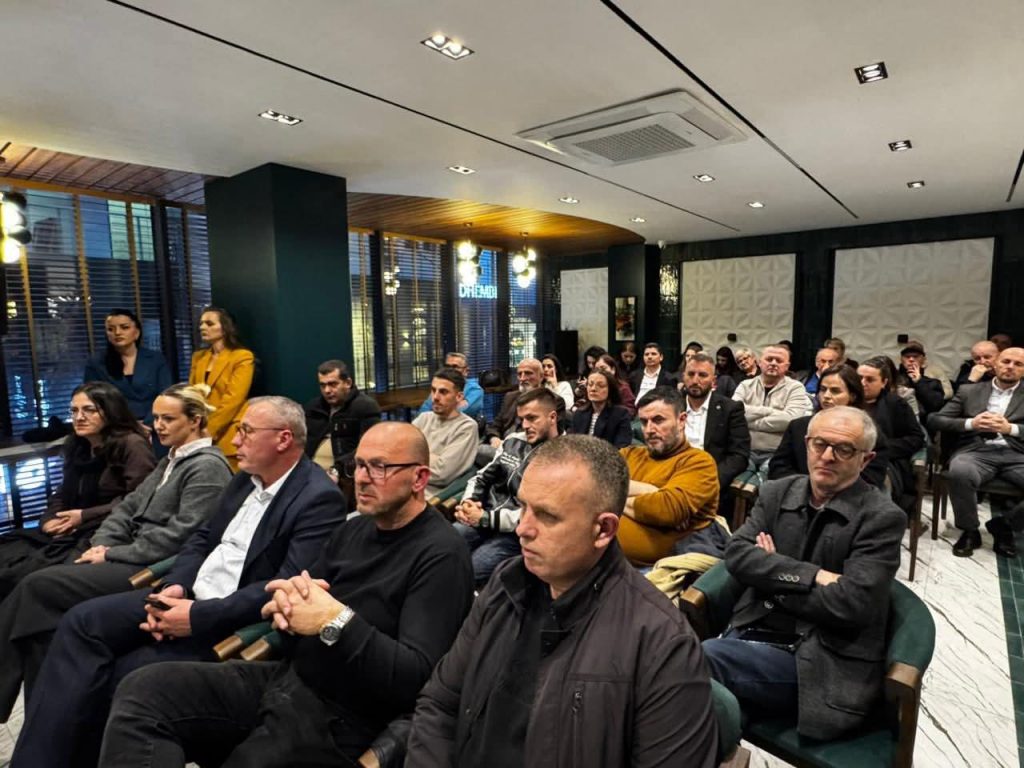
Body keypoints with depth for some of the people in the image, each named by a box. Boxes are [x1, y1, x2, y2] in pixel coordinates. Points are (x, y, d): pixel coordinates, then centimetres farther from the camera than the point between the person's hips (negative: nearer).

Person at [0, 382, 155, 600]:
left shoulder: (132, 445, -11)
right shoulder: (76, 446, 17)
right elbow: (63, 493, 22)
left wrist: (85, 516, -13)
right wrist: (49, 519, 1)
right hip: (73, 530, 8)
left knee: (34, 572, -25)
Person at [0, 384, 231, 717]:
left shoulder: (208, 467, -14)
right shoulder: (171, 460, 17)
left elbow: (178, 537, -19)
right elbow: (129, 506, 15)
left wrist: (111, 555, -13)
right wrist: (100, 544, -3)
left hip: (155, 570, -9)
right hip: (135, 558, 9)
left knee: (37, 588, -12)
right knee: (36, 587, -7)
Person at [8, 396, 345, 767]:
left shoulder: (320, 498, -19)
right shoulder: (245, 478, 9)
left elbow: (286, 589, -24)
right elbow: (203, 538, 13)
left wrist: (197, 616, -23)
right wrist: (174, 585, -6)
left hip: (233, 623, -8)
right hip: (188, 596, 8)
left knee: (121, 677, -16)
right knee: (81, 621, -6)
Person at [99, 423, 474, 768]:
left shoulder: (441, 555, -14)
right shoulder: (355, 528, 11)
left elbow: (415, 677, -21)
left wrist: (335, 621, -27)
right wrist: (289, 598, -12)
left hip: (338, 716, -7)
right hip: (284, 676, 8)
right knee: (141, 690, -7)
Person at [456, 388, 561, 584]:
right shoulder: (513, 442, 11)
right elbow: (481, 478, 17)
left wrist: (486, 518, -18)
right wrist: (468, 503, -6)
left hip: (518, 534, -5)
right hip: (481, 521, 6)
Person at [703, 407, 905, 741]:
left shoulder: (881, 517, -3)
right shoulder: (777, 492, 10)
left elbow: (852, 604, -14)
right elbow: (736, 554, -3)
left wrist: (772, 578, -4)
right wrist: (813, 575, -14)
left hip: (820, 661, -4)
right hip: (750, 636, 4)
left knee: (699, 659, -28)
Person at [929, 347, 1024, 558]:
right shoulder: (969, 391, 16)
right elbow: (935, 419, 8)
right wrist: (970, 423, -8)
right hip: (977, 451, -1)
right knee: (959, 473, -36)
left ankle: (1003, 525, 0)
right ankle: (969, 531, -10)